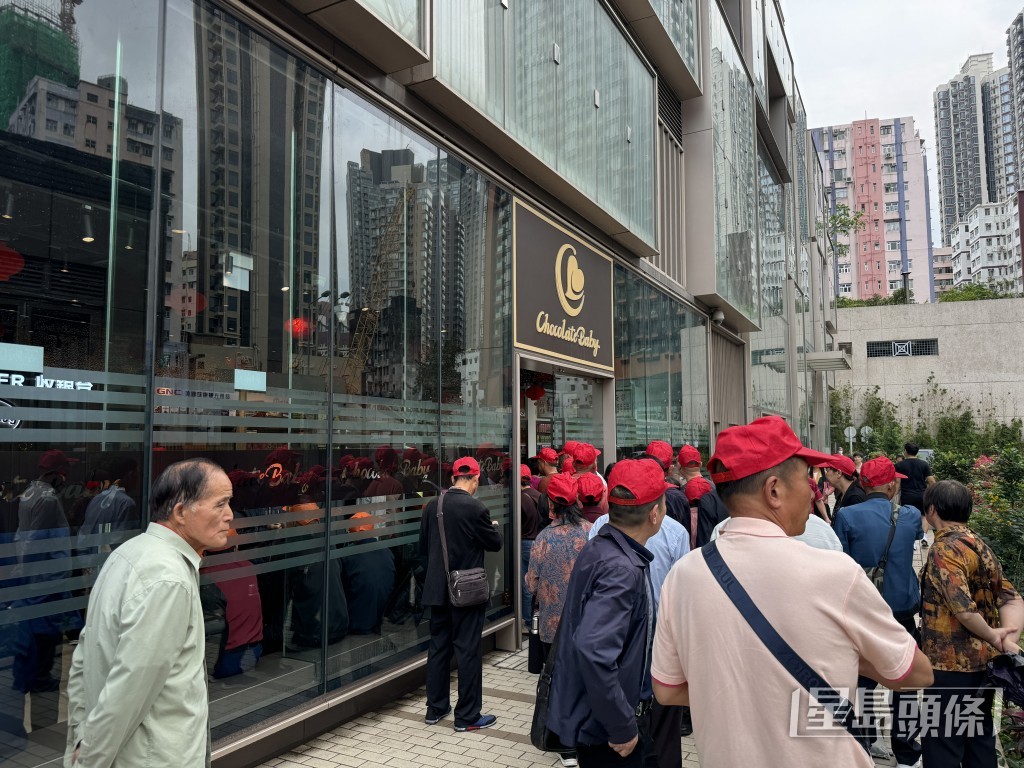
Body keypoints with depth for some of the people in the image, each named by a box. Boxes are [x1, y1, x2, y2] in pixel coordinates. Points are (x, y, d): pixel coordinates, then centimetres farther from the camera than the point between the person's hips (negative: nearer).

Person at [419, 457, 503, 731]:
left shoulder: (432, 505, -1)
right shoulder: (475, 508, -18)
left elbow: (423, 546, 8)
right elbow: (495, 543, -7)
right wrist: (494, 526, 13)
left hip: (437, 588, 6)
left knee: (438, 647, 15)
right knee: (468, 650, 4)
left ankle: (435, 708, 26)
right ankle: (467, 716, 12)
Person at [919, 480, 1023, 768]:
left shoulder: (944, 549, -17)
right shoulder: (980, 545, 10)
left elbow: (964, 610, -25)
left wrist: (993, 637, -9)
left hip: (951, 663, -9)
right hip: (983, 661, 9)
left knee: (941, 744, 0)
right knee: (979, 737, 20)